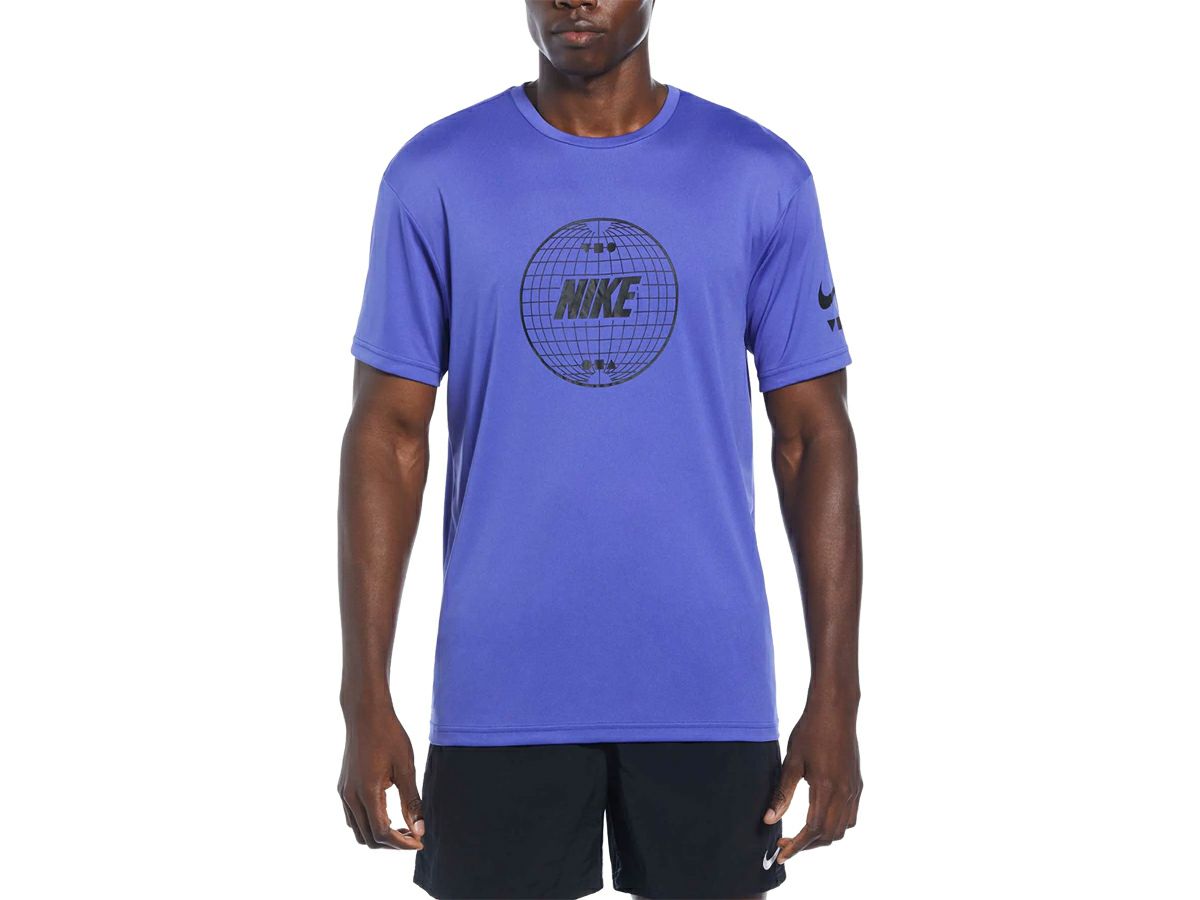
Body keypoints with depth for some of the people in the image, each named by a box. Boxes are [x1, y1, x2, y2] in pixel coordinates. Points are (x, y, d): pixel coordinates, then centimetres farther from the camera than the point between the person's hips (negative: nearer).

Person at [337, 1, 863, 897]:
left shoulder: (762, 177, 1)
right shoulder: (435, 177, 1)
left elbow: (813, 436, 2)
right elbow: (389, 434, 1)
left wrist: (837, 698, -3)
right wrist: (367, 701, -4)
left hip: (708, 693, 0)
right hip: (500, 691, 0)